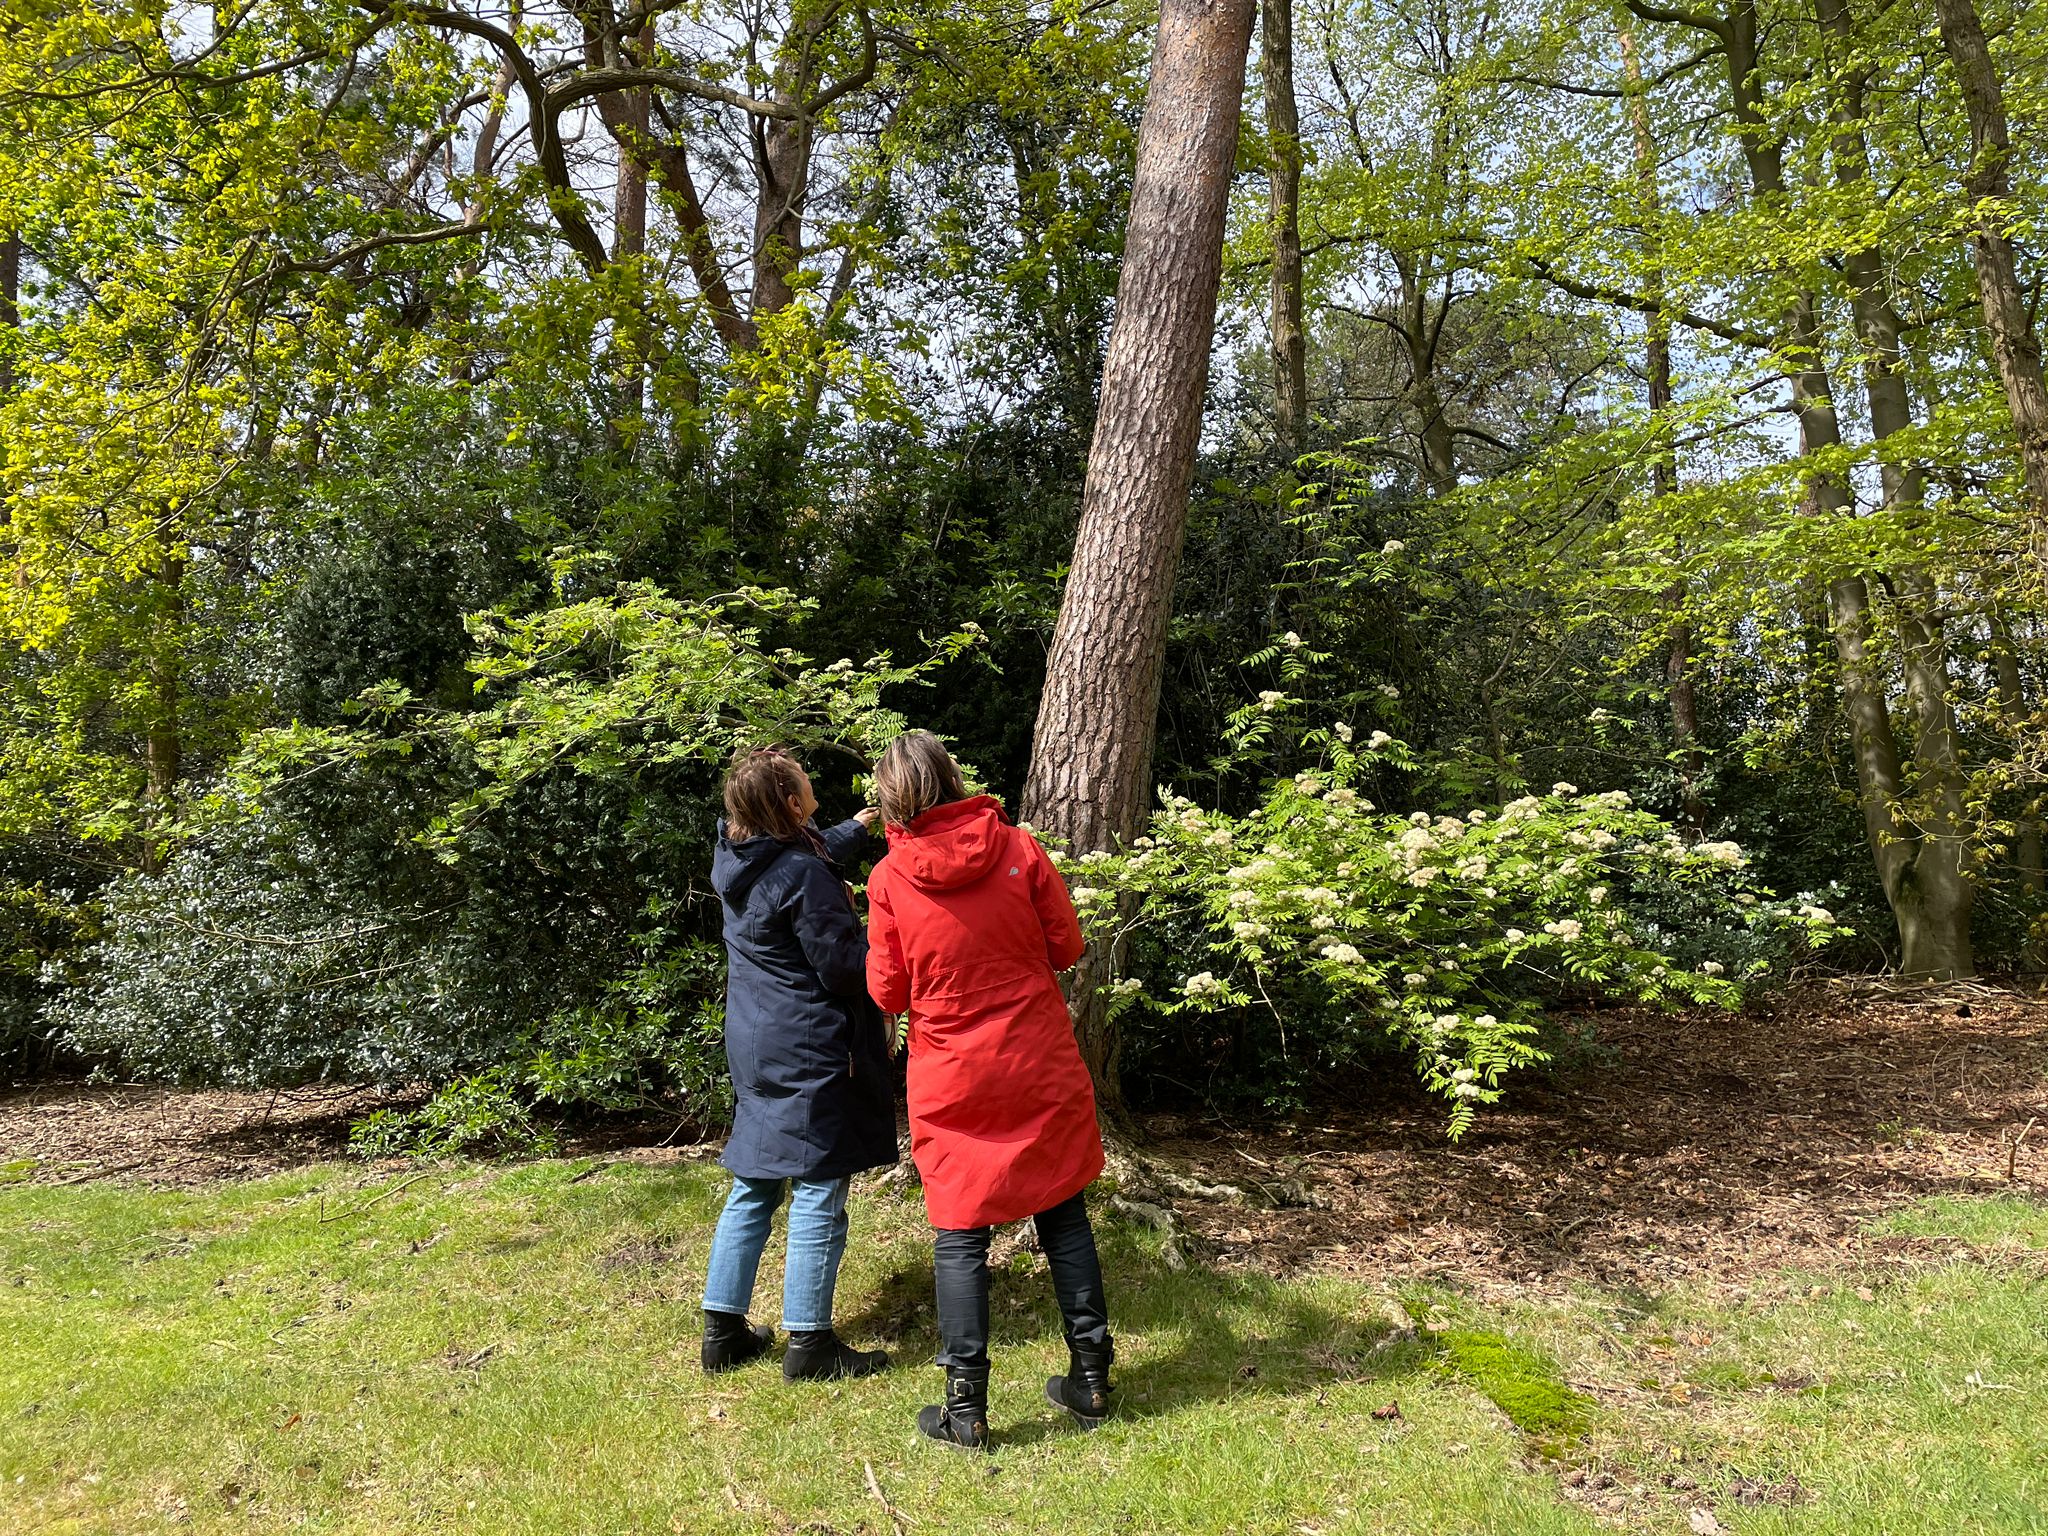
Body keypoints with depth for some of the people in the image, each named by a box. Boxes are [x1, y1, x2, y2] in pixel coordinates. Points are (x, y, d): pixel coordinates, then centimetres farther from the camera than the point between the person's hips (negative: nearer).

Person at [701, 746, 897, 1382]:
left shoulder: (734, 857, 5)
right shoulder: (802, 877, -21)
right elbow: (844, 965, -16)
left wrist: (854, 829, 33)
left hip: (754, 1049, 9)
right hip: (809, 1055, -9)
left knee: (752, 1189, 17)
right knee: (818, 1195, 2)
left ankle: (723, 1329, 25)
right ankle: (809, 1343, 10)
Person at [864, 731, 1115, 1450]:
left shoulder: (891, 876, -9)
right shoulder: (1018, 847, -7)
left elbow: (887, 993, -3)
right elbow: (1066, 946, -1)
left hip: (953, 1082, -1)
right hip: (1043, 1068, 2)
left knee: (959, 1237, 8)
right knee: (1063, 1217, 15)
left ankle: (966, 1409, 13)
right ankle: (1091, 1379, 26)